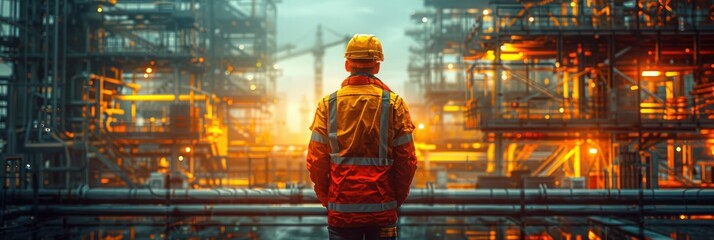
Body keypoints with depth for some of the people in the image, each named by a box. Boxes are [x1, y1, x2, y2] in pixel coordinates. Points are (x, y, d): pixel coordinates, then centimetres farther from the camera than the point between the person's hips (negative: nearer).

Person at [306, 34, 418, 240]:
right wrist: (397, 199, 9)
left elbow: (316, 161, -2)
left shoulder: (328, 104, 0)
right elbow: (407, 161, -4)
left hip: (340, 209, 1)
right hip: (382, 209, 0)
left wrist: (326, 199, 10)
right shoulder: (394, 104, -3)